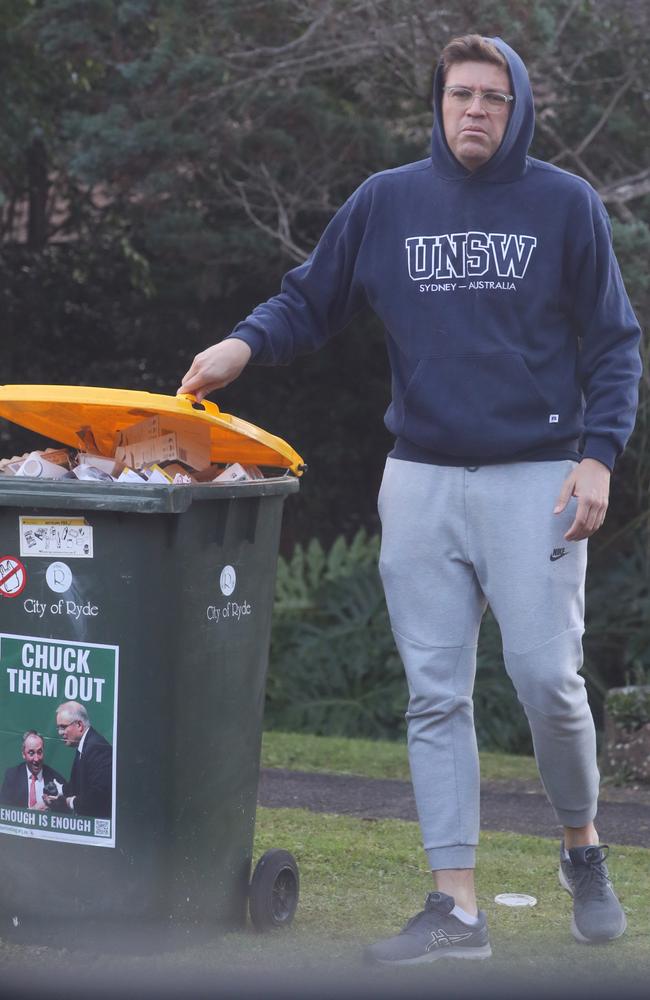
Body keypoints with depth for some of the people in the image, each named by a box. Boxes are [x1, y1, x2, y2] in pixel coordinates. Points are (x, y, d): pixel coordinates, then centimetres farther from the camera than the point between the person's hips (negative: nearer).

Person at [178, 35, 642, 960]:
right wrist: (244, 344, -7)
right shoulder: (387, 201, 9)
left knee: (547, 676, -9)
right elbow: (310, 301, 13)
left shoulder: (567, 205, 4)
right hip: (421, 482, 3)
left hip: (537, 479, -2)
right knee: (436, 694, 0)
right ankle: (456, 905, 3)